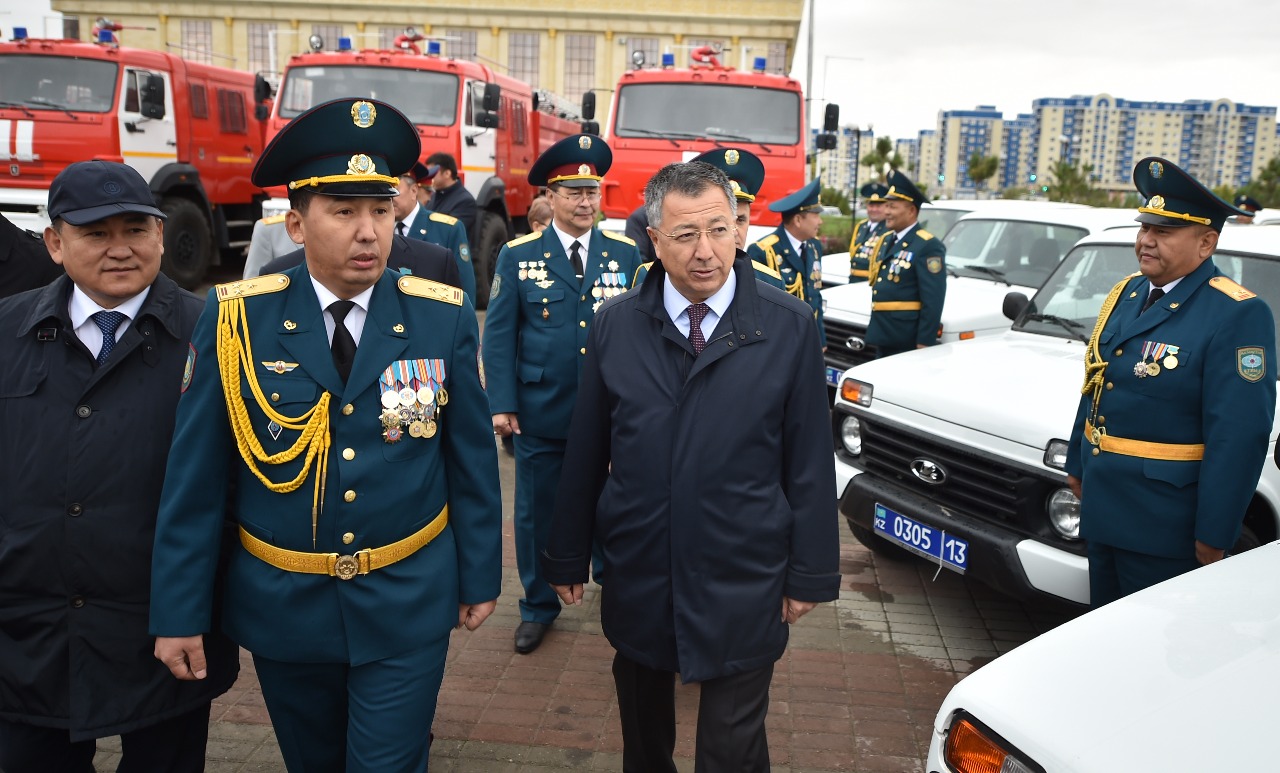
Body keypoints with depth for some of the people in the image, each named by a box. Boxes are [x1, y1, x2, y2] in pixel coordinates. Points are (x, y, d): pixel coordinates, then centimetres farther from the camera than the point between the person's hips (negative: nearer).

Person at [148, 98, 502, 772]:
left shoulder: (444, 318, -9)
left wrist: (480, 576, 3)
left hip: (407, 608, -1)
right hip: (281, 608, 1)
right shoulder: (237, 320, -10)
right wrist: (178, 613, -4)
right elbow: (194, 477, -6)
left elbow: (473, 458, -2)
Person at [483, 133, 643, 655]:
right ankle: (538, 606, 30)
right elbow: (498, 333, -1)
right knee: (536, 511, 11)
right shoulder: (517, 256, 0)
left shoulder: (625, 254, 3)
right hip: (541, 411, 0)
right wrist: (502, 404, -7)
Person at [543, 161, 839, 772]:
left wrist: (810, 573, -2)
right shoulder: (615, 325, -3)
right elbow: (585, 453, 1)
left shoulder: (790, 326, -8)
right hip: (637, 576, 2)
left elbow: (810, 460, -4)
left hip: (744, 584, -2)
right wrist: (567, 557, 6)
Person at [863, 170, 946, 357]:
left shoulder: (928, 246, -14)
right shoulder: (884, 240, 13)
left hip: (908, 338, -8)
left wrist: (924, 343, -21)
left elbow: (933, 301, -18)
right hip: (884, 334, 8)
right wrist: (875, 327, 16)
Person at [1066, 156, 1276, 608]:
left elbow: (1240, 435, -21)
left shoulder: (1238, 316, -18)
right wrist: (1077, 465, 19)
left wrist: (1214, 536, -20)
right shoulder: (1126, 295, 7)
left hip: (1164, 525, -7)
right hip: (1103, 510, 7)